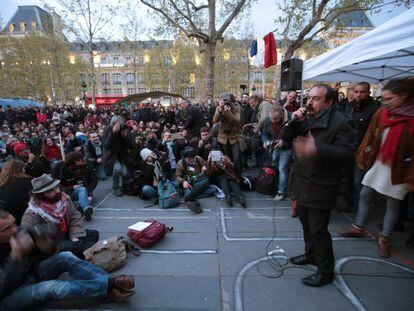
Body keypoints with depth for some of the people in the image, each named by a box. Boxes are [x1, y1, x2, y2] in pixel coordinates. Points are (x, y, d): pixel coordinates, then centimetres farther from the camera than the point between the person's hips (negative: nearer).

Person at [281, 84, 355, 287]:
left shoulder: (341, 123, -15)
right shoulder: (305, 119, 6)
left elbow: (345, 153, -23)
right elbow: (285, 137, 4)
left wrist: (317, 148, -36)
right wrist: (294, 122, -13)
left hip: (320, 186, -7)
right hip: (302, 181, 8)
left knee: (318, 229, 0)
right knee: (306, 221, 22)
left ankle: (326, 271, 20)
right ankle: (311, 254, 43)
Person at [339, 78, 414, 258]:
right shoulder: (382, 112, -2)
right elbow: (370, 136, 5)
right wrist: (362, 156, 4)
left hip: (398, 169, -4)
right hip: (377, 163, 4)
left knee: (393, 204, 9)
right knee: (364, 195, 11)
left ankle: (384, 239, 26)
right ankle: (358, 228, 29)